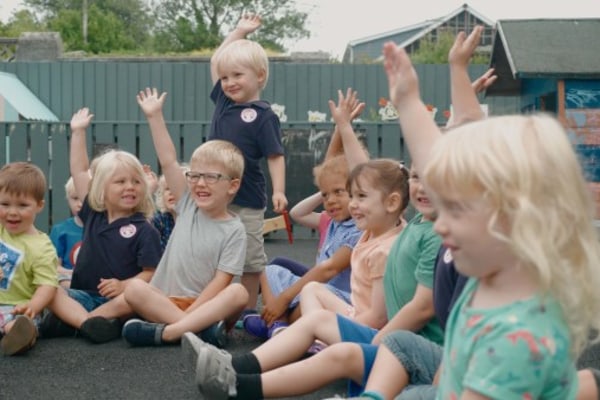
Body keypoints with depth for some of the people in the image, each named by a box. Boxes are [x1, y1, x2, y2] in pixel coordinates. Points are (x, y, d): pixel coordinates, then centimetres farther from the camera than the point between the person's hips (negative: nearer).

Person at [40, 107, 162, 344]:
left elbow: (151, 273, -6)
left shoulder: (144, 230, -1)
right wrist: (78, 132, 19)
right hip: (85, 295, 4)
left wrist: (124, 286, -25)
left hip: (119, 299, -4)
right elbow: (79, 171, 19)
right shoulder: (93, 215, 12)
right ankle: (89, 323, -46)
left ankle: (69, 320, -39)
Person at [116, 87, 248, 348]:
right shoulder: (188, 206, 8)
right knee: (134, 289, -24)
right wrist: (155, 117, 0)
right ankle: (203, 327, -35)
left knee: (238, 293, -31)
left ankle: (166, 331, -41)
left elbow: (221, 281, -10)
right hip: (167, 302, 3)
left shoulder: (234, 231, -3)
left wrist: (189, 312, -19)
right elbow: (168, 162, 3)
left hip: (208, 306, -3)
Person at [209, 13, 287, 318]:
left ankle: (249, 310, 16)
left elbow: (275, 156, -11)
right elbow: (215, 62, 21)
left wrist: (279, 191, -22)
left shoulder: (263, 116, -10)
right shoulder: (223, 101, 8)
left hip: (247, 201, -6)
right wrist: (239, 32, 18)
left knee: (250, 259, 6)